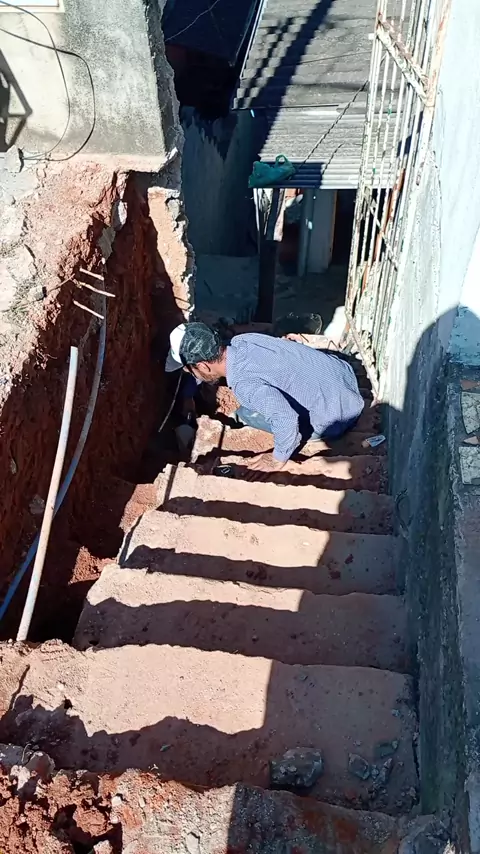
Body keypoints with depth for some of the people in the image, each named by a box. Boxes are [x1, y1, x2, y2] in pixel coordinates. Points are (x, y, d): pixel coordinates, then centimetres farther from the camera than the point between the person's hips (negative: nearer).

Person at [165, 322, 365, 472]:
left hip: (337, 416, -7)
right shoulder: (241, 341, -5)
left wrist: (278, 459, -22)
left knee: (246, 413, -1)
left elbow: (286, 419, -40)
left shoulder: (244, 383, -30)